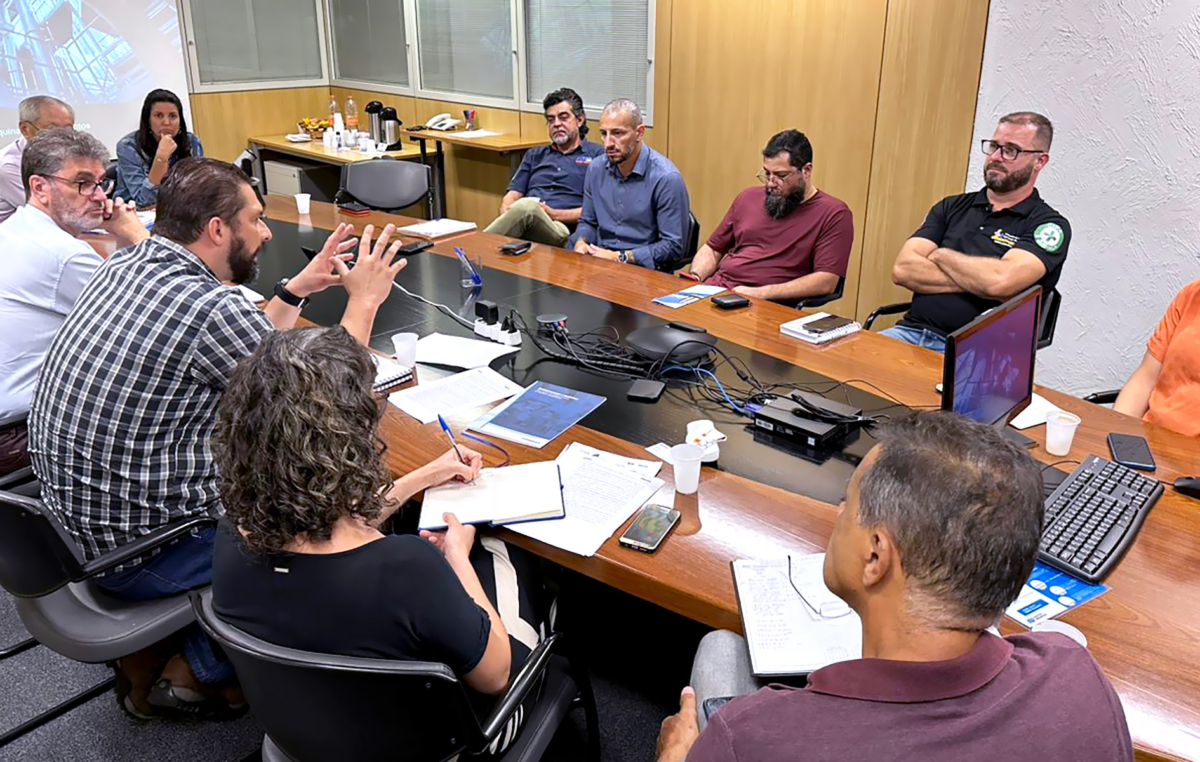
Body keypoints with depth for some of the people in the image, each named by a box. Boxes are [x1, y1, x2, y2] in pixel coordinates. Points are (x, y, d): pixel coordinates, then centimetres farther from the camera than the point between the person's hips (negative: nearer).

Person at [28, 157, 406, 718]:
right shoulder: (208, 308, -27)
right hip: (131, 552, -9)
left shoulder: (125, 266, 2)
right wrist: (364, 300, -7)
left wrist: (298, 289, 13)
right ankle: (189, 675, 19)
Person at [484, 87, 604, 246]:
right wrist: (507, 217, -3)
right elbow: (511, 196, 22)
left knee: (527, 206, -37)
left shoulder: (596, 155, 14)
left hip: (562, 230, -4)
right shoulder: (535, 155, 32)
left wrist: (554, 214, -12)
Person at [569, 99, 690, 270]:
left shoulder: (666, 178, -13)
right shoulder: (596, 169, 9)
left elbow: (673, 246, -14)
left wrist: (620, 257, -16)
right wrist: (581, 242, -1)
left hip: (642, 268, -6)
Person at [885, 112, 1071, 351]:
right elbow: (903, 270, 2)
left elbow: (1001, 280, -18)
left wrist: (941, 255, -1)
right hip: (911, 332, 5)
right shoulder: (952, 207, 16)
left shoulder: (1049, 225, 2)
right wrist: (977, 282, -9)